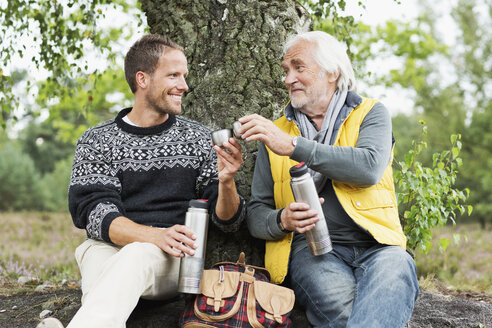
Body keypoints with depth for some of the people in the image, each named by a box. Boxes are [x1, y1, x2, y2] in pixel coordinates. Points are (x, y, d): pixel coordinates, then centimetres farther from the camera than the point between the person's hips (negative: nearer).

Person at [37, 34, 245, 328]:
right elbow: (97, 215, -6)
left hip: (173, 259, 0)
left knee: (138, 255, -35)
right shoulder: (97, 141, 8)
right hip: (109, 250, 0)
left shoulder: (197, 138, 12)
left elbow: (228, 221, 10)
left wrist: (226, 182, -13)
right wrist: (154, 235, -24)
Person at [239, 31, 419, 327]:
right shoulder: (276, 132, 18)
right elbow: (256, 214, 16)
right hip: (312, 247, 0)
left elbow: (370, 167, -11)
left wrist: (294, 146, -14)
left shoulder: (371, 113, 12)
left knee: (396, 269, -36)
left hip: (375, 246, 0)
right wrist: (282, 220, -8)